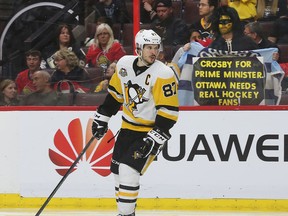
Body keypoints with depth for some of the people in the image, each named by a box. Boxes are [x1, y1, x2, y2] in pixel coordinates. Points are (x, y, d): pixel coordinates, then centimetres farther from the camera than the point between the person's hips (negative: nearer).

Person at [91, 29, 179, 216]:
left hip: (150, 130, -6)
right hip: (128, 127, 6)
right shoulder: (124, 64, -3)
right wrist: (102, 118, 14)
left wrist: (155, 138, -26)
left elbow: (168, 110, -21)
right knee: (118, 171, 9)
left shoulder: (163, 74, -20)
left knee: (128, 171, -17)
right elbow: (115, 93, 13)